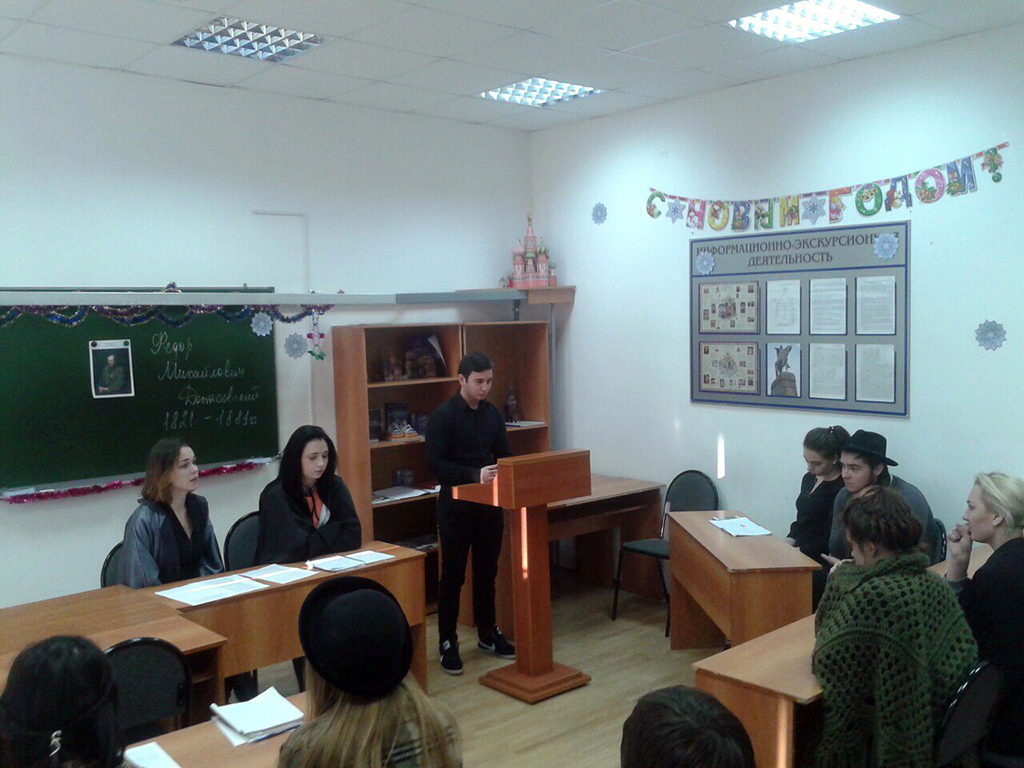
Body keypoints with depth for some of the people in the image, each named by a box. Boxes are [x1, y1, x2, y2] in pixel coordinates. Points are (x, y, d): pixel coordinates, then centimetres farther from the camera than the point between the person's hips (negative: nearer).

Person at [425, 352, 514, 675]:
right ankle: (447, 642, 14)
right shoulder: (443, 415, -11)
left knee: (487, 573, 15)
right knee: (453, 576, 3)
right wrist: (474, 475, -27)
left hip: (490, 506, 6)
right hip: (456, 507, -6)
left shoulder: (493, 415, 8)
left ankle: (488, 634, 29)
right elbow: (434, 463, -17)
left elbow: (504, 456, 13)